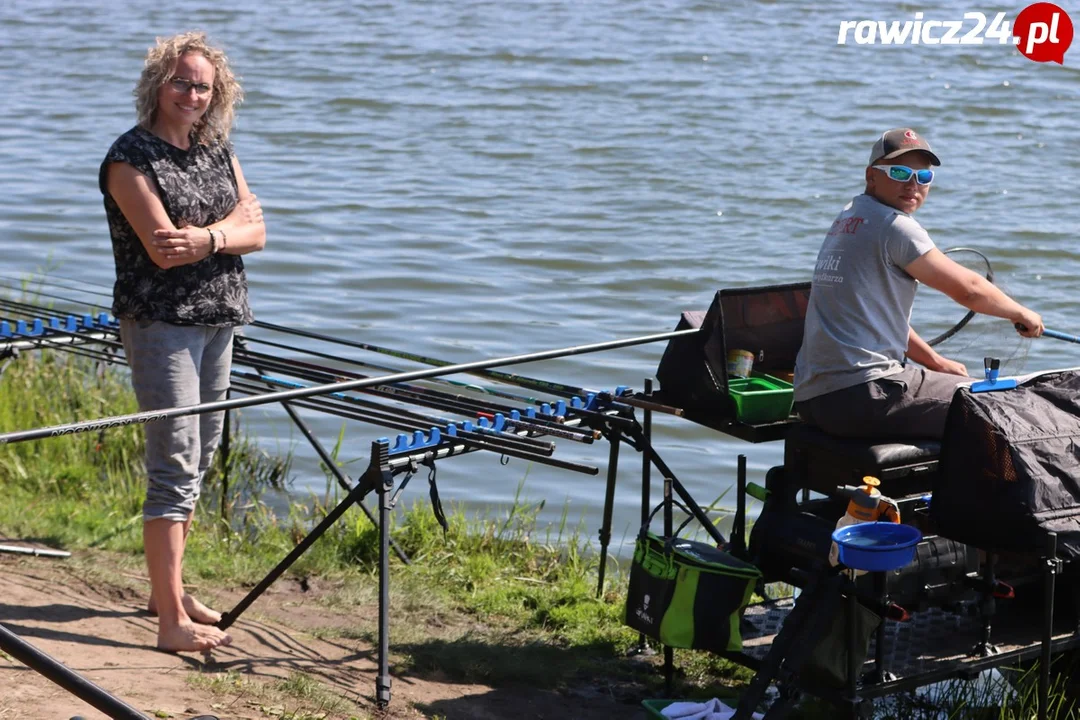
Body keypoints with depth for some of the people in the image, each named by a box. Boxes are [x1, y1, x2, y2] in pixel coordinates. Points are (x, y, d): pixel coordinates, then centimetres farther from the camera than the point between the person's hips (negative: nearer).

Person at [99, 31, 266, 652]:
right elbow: (162, 246, -18)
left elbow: (256, 234, 2)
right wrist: (230, 222, -9)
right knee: (175, 465, -10)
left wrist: (205, 237, -16)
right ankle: (172, 620, -9)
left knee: (199, 460, 13)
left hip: (217, 320, 8)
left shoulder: (218, 151, 11)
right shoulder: (131, 157, -10)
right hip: (160, 323, -7)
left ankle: (170, 589, 26)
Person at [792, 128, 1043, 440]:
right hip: (860, 397, -10)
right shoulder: (894, 226, -10)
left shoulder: (847, 218, 19)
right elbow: (968, 288, -6)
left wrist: (936, 363, 27)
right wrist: (1021, 314, 12)